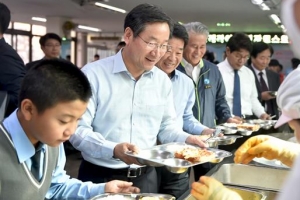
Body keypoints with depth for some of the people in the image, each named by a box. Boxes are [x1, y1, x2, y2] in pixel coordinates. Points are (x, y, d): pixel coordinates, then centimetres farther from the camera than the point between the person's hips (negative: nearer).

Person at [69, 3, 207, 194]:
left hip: (146, 177, 5)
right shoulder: (94, 73, -14)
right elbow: (77, 129, -16)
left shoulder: (162, 80, 3)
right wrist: (113, 150, -30)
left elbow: (166, 126, 11)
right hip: (101, 178, -5)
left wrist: (185, 139, -8)